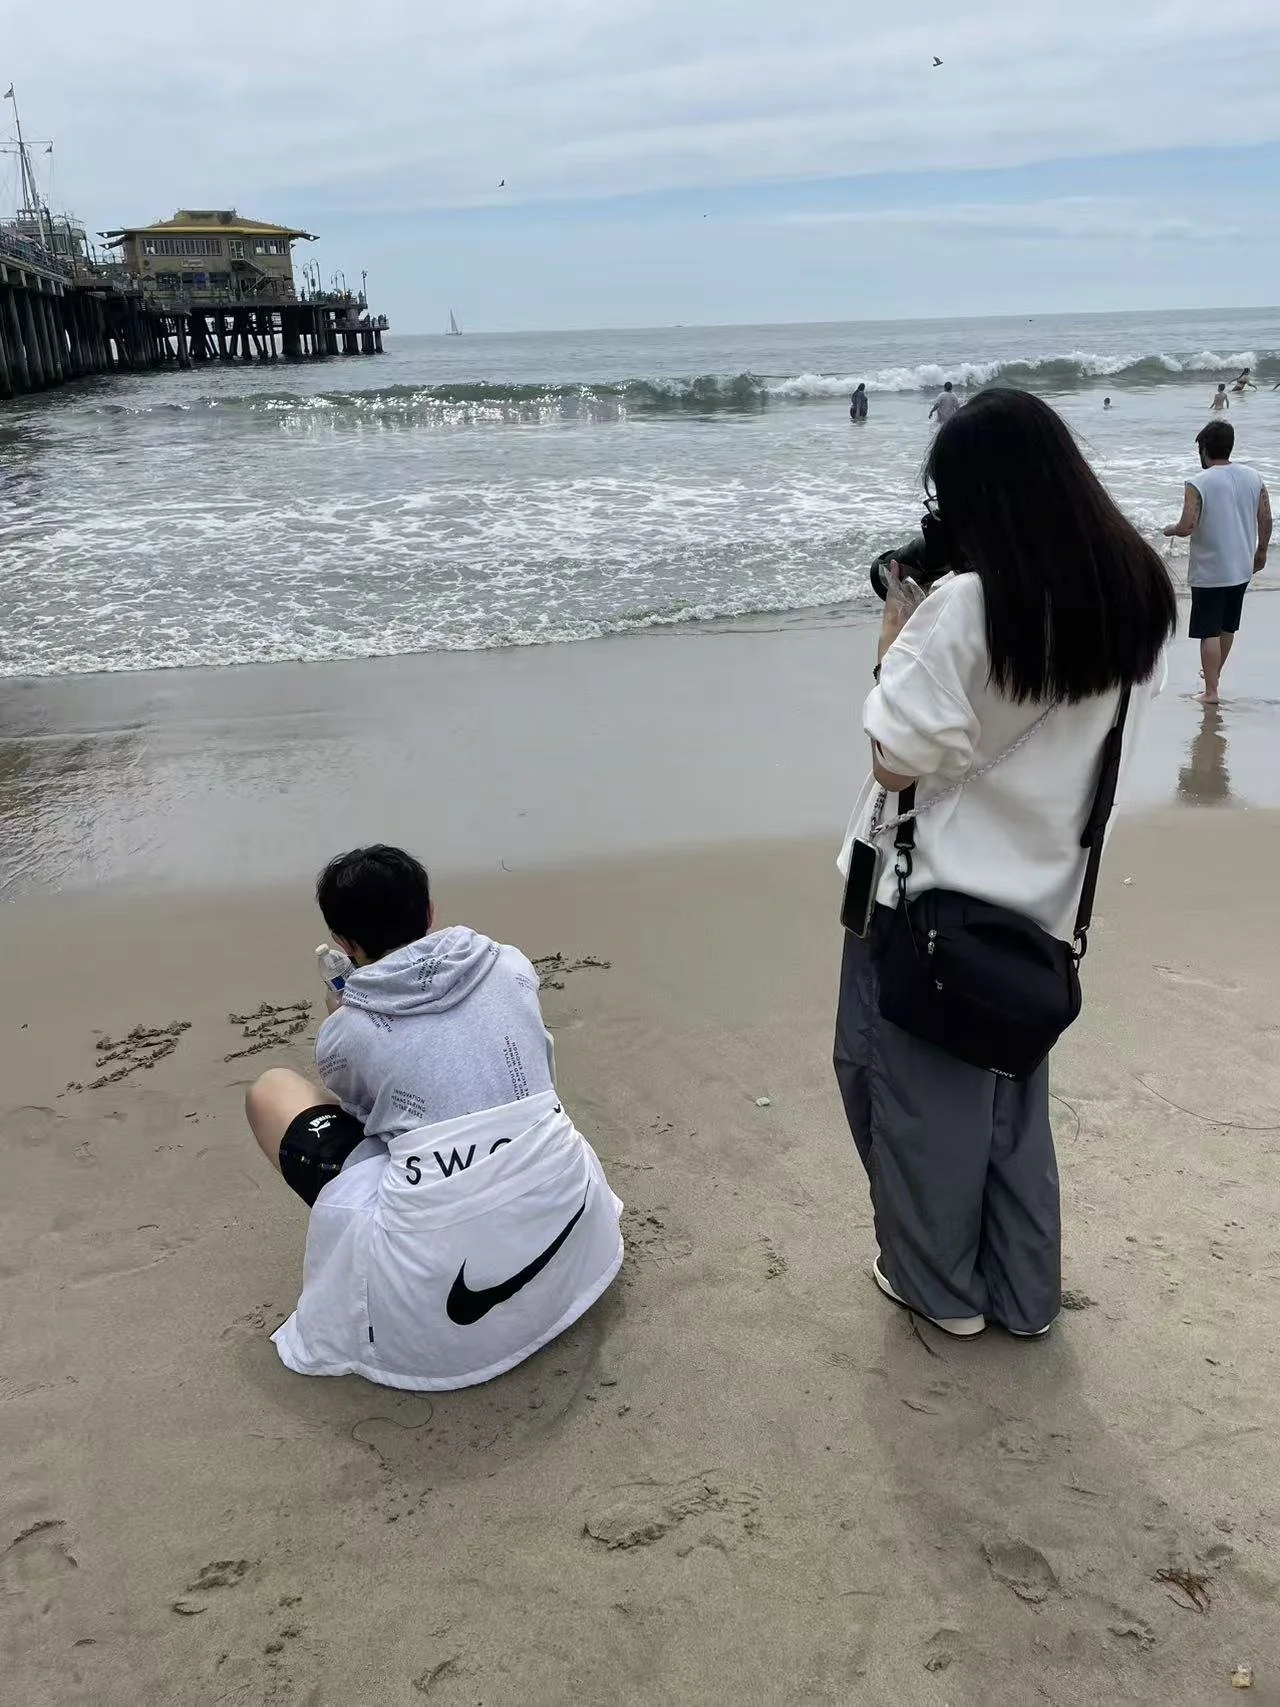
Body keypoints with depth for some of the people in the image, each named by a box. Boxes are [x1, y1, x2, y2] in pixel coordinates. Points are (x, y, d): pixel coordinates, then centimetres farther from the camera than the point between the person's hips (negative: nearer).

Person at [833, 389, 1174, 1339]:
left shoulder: (965, 608, -24)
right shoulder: (1140, 599, -3)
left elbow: (897, 763, -19)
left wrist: (897, 638, -7)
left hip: (929, 894, -6)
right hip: (1041, 895, 7)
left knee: (919, 1093, 15)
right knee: (1012, 1097, 23)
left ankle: (941, 1286, 33)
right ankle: (1024, 1295, 36)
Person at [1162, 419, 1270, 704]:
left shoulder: (1198, 484, -17)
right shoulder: (1254, 477, 0)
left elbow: (1187, 527, -23)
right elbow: (1265, 519, 3)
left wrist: (1169, 530, -1)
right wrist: (1261, 551, 18)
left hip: (1210, 571, -6)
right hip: (1242, 568, 6)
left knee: (1209, 632, 1)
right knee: (1228, 627, 21)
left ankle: (1211, 691, 2)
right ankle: (1215, 673, 41)